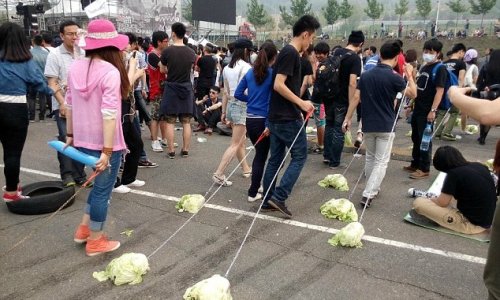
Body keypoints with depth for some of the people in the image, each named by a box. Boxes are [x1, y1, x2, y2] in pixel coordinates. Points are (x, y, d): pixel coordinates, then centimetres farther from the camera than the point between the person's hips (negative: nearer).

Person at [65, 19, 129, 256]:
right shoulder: (110, 72, -17)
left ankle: (83, 229, 31)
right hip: (103, 142, -7)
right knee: (103, 189, 8)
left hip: (83, 139, 7)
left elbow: (69, 105, 10)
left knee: (99, 184, 25)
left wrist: (70, 135, 19)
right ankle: (95, 242, 22)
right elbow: (109, 114, -23)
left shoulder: (76, 67, 4)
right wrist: (107, 150, -22)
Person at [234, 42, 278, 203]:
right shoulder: (272, 74, -10)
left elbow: (238, 94, 8)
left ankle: (256, 186, 29)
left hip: (250, 119, 6)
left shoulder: (250, 73, 6)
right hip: (263, 120, -6)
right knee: (261, 157, 6)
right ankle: (253, 193, 12)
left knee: (259, 153, 20)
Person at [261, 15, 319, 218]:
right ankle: (279, 197, -2)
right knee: (299, 156, 0)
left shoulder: (287, 52, 16)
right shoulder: (291, 53, -14)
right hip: (288, 118, -9)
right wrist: (301, 103, -18)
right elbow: (278, 85, -22)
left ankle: (268, 200, 19)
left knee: (275, 159, 12)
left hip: (276, 117, 9)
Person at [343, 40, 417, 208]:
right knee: (381, 162, 0)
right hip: (386, 126, -5)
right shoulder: (393, 77, -12)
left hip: (368, 125, 5)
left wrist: (348, 118, 6)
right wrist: (409, 75, 15)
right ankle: (368, 195, -9)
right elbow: (413, 94, 1)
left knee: (370, 158, 21)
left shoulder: (366, 75, 2)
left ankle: (372, 188, 34)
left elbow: (356, 98, 1)